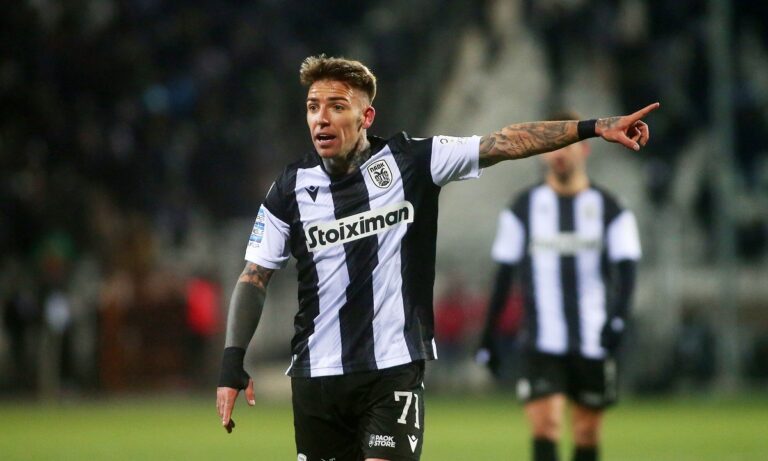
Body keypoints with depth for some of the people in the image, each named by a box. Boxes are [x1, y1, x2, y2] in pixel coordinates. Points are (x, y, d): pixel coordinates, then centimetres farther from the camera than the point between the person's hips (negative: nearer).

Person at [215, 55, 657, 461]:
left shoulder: (410, 160, -3)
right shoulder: (291, 188, 2)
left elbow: (502, 144, -7)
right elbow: (255, 277, 6)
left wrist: (593, 127, -14)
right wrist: (232, 363, -3)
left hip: (395, 369, -2)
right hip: (317, 373, 2)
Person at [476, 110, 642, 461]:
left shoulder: (608, 209, 4)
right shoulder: (524, 208, 6)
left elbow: (626, 267, -3)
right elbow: (505, 274, 10)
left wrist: (617, 317, -21)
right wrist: (488, 335, 8)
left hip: (593, 343, 1)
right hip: (541, 343, -1)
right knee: (544, 424, -15)